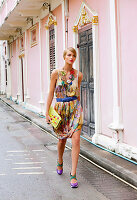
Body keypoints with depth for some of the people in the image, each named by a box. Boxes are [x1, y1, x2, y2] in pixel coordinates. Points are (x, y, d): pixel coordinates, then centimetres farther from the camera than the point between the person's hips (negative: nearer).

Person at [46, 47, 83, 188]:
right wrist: (47, 112, -3)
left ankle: (73, 174, -6)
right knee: (62, 139, 15)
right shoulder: (56, 73, -3)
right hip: (60, 108, 0)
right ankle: (60, 162, 45)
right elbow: (51, 93, -1)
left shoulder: (78, 75, 2)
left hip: (75, 108, 0)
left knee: (76, 140, -11)